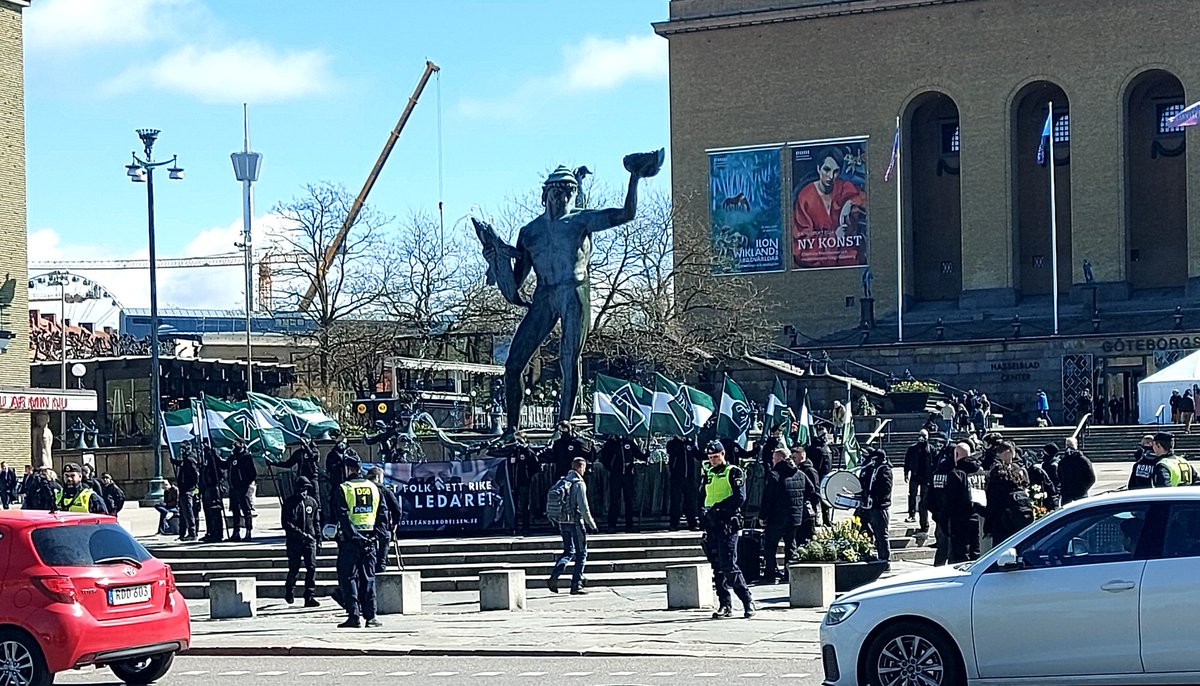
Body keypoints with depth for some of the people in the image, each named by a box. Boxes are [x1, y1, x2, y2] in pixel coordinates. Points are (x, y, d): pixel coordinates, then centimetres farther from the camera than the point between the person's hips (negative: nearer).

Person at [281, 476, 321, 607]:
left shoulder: (312, 502, 9)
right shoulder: (289, 503, -3)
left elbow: (316, 521, 18)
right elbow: (286, 523, -9)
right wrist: (301, 533, -17)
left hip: (310, 540, 3)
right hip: (294, 541, -3)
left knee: (311, 567, -8)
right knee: (294, 569, 3)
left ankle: (309, 597, -7)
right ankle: (289, 593, 27)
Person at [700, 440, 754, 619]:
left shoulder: (734, 472, -3)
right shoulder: (708, 473, 18)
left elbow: (740, 498, -13)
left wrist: (719, 507, -19)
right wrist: (706, 511, 10)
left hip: (728, 523, -7)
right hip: (712, 524, 7)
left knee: (729, 567, -13)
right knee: (717, 568, 6)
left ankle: (748, 601, -5)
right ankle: (725, 605, 10)